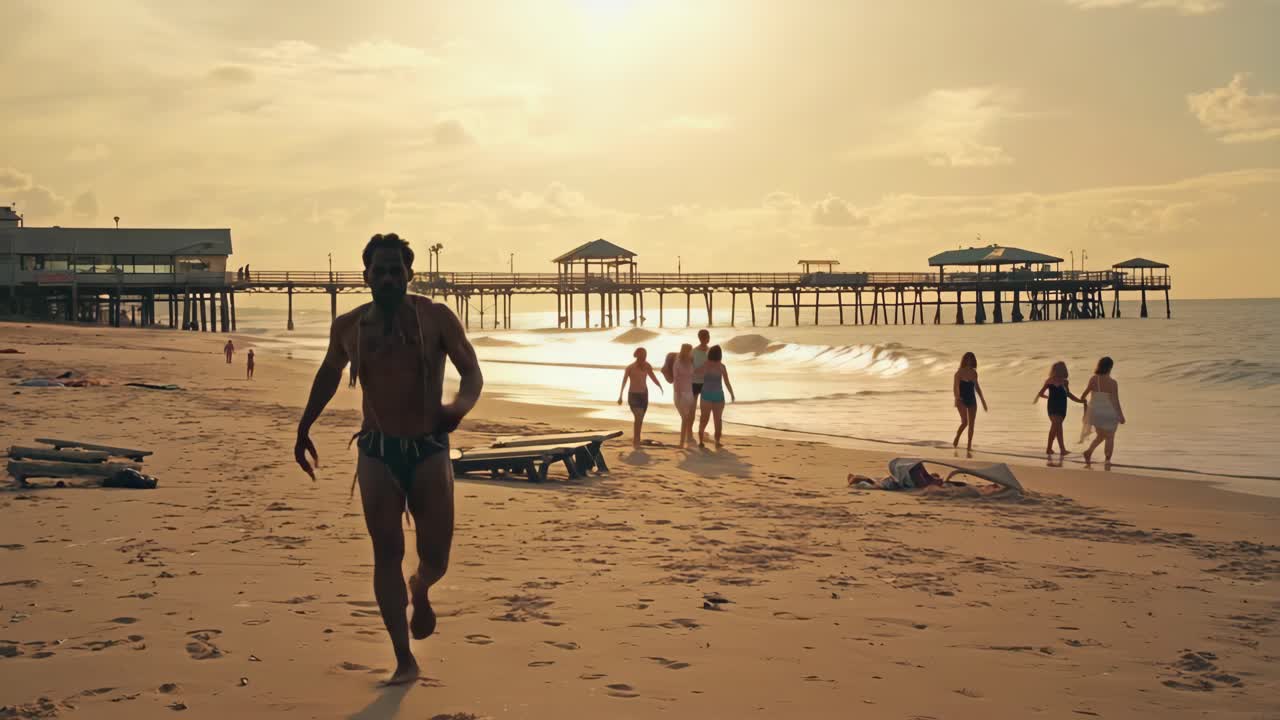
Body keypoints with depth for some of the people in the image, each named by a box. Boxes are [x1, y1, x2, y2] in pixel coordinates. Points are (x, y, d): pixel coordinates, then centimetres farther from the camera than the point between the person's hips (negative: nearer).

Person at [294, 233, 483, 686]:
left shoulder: (436, 318, -6)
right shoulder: (348, 327, 3)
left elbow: (472, 373, -4)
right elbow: (328, 375, 21)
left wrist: (461, 406, -26)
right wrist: (303, 429, 23)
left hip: (429, 449, -1)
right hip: (378, 453, 1)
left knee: (436, 558, 0)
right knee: (387, 555, -5)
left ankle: (420, 591, 38)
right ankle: (404, 661, 3)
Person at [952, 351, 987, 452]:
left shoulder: (974, 373, 8)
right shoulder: (959, 373, -7)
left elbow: (977, 387, 19)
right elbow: (955, 387, -15)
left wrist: (983, 401, 19)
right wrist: (957, 398, -32)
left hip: (972, 400, 5)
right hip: (962, 401, -5)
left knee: (971, 424, 1)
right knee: (965, 422, -19)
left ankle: (969, 445, 7)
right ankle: (956, 440, 4)